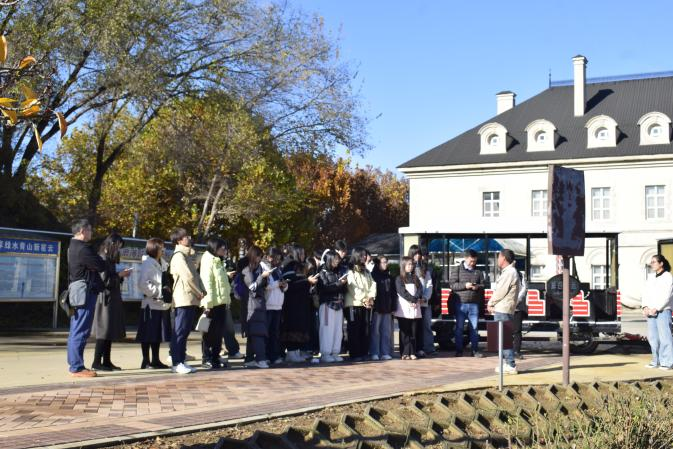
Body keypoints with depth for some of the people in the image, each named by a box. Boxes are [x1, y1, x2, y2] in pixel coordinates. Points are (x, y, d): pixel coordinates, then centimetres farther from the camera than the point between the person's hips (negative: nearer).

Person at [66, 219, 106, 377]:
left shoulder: (73, 247, 18)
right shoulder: (82, 248, -15)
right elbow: (101, 266, -14)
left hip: (77, 291, 11)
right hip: (85, 292, -11)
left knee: (76, 331, 13)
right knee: (81, 331, -8)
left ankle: (75, 365, 19)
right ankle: (77, 367, -7)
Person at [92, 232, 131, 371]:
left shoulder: (110, 259, 16)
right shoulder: (103, 259, -14)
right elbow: (104, 280, -19)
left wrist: (121, 274, 5)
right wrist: (120, 275, -8)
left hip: (113, 299, 10)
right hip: (105, 298, -10)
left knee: (111, 330, 10)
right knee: (104, 330, -8)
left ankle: (106, 361, 14)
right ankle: (97, 362, -5)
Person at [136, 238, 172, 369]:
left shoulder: (163, 264, 16)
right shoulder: (147, 264, -10)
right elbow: (142, 284, -19)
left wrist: (168, 289, 7)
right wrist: (159, 292, -16)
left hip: (162, 304, 8)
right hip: (151, 304, -8)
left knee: (158, 334, 12)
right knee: (148, 334, -2)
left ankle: (156, 360, 19)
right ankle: (146, 361, 3)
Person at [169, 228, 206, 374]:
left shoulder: (188, 255, 20)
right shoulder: (179, 256, -10)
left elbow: (195, 275, 19)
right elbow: (188, 277, -17)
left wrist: (202, 291, 3)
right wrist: (199, 292, -8)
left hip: (192, 300, 9)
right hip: (184, 299, -9)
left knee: (185, 331, 11)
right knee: (180, 331, -7)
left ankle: (181, 361, 15)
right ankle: (176, 363, -6)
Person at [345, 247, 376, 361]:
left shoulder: (367, 272, 20)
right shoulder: (350, 271, -2)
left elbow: (373, 284, 11)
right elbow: (353, 287, -12)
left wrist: (371, 297, -7)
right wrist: (364, 299, -16)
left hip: (366, 304, 6)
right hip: (354, 304, -6)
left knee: (365, 330, 4)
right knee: (354, 330, -5)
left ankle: (363, 353, 8)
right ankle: (354, 354, -3)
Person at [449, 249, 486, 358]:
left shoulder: (478, 271, 10)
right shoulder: (457, 270, 2)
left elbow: (483, 284, 13)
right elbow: (452, 284, -5)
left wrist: (478, 287, -10)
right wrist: (464, 285, -16)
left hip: (474, 304, 2)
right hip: (461, 303, -2)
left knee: (474, 328, 4)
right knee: (459, 328, 2)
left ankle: (475, 350, 11)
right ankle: (459, 350, 9)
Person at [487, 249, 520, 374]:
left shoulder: (509, 273, -15)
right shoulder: (508, 272, 18)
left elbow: (501, 292, -17)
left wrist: (490, 303, -3)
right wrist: (493, 304, 8)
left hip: (502, 310, -10)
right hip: (502, 309, 10)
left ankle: (511, 366, -8)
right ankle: (509, 363, 18)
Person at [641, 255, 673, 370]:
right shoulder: (651, 278, 17)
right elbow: (646, 293, 13)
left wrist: (656, 309, -16)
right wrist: (645, 307, -3)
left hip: (663, 311, -7)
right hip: (651, 312, 7)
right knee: (652, 337, 7)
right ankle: (657, 361, 15)